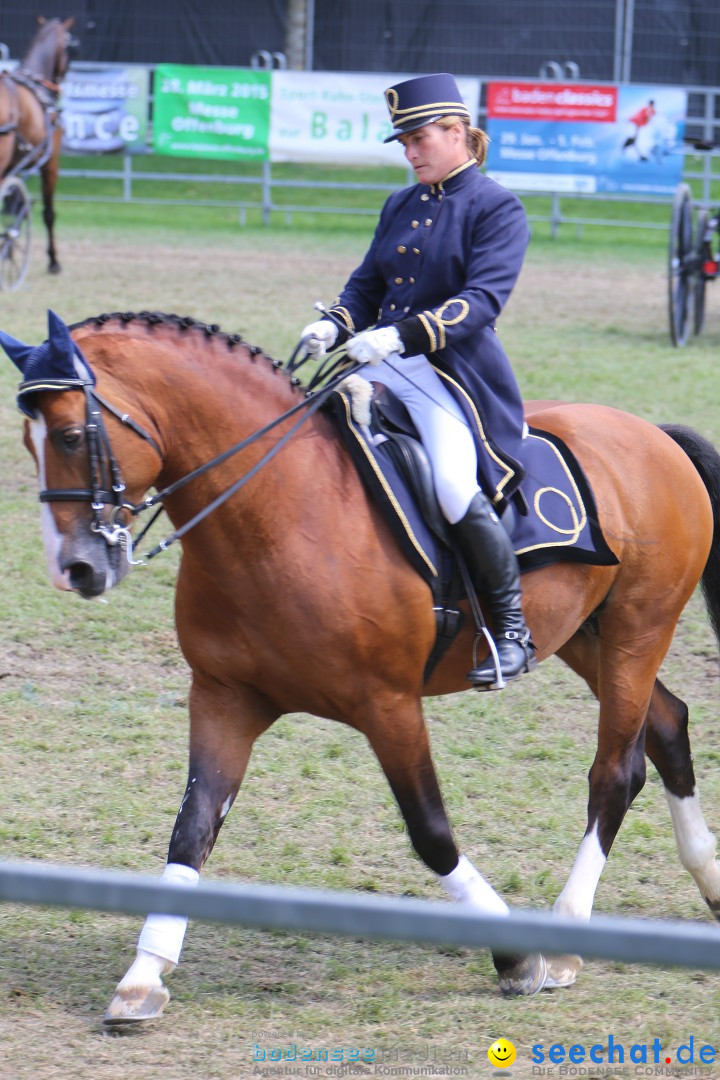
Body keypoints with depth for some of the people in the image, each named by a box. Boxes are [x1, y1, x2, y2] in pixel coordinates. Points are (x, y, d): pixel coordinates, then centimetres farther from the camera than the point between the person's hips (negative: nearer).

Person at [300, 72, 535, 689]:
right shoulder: (400, 207, 18)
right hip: (382, 364, 8)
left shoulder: (498, 209, -4)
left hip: (456, 372, -8)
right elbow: (368, 285, 20)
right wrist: (334, 326, -4)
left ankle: (514, 630, -14)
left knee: (455, 488, -29)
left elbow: (482, 299, -17)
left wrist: (403, 334, -29)